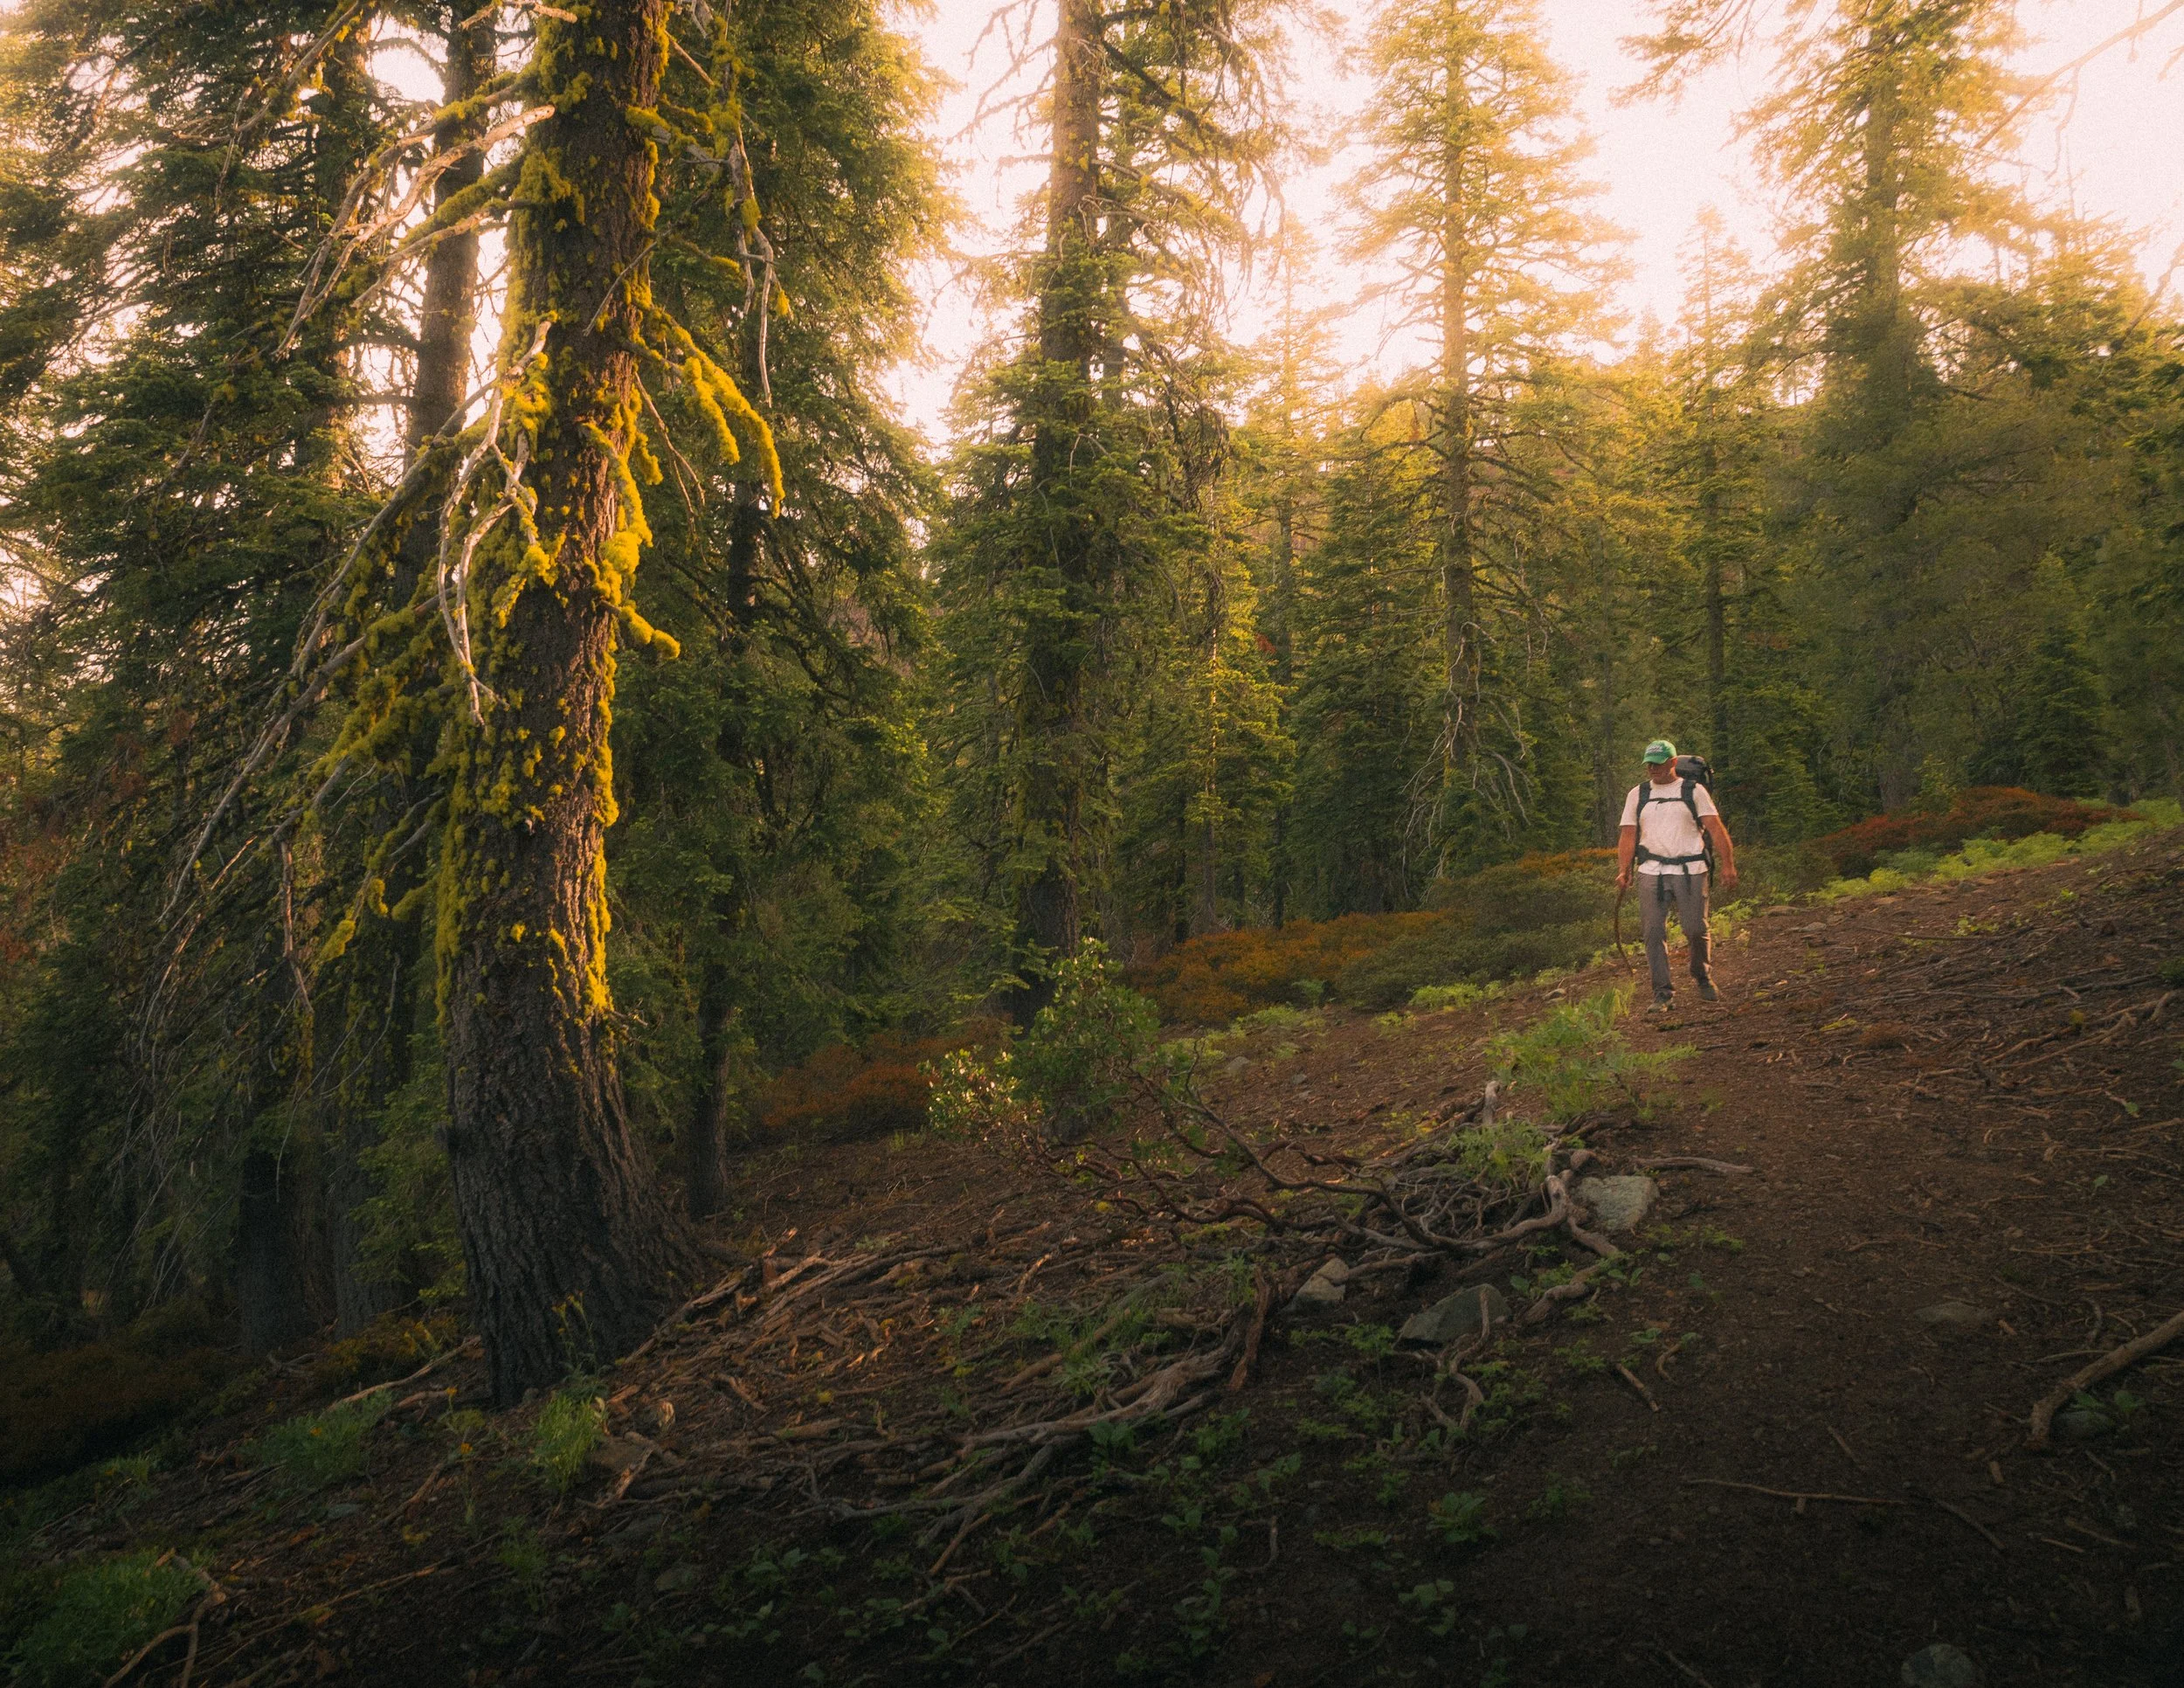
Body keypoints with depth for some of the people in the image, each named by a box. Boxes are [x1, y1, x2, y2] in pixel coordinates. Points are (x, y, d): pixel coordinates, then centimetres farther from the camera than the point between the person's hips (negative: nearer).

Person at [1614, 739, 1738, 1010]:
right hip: (1651, 872, 2)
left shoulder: (1694, 791, 5)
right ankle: (1662, 992, 1)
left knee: (1695, 929, -2)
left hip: (1690, 870, -2)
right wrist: (1623, 871, -3)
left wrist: (1728, 864, -11)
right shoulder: (1637, 794, 12)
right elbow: (1628, 836, 9)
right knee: (1653, 931, -5)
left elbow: (1716, 829, -1)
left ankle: (1703, 978, 24)